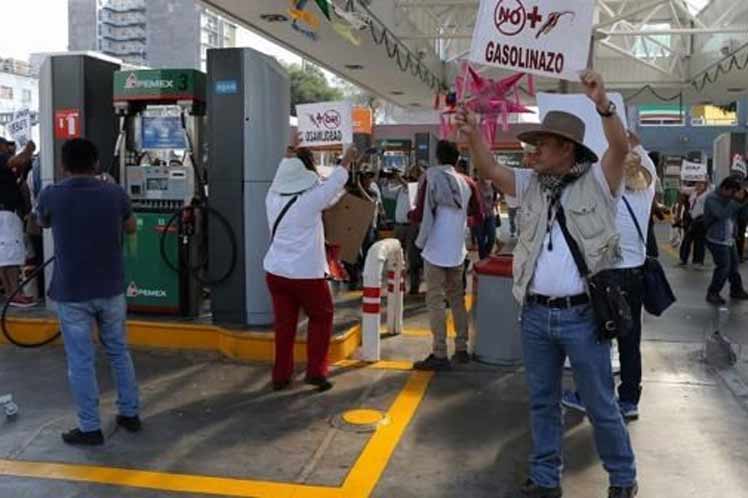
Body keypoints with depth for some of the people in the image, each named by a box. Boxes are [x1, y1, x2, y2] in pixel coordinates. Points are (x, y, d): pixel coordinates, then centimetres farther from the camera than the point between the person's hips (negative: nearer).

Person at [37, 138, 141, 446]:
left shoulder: (51, 195, -9)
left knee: (80, 361, 6)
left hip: (70, 292, -2)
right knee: (119, 352, 18)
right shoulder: (114, 193, -5)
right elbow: (131, 228, 14)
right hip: (111, 289, 2)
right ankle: (130, 414, 27)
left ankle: (90, 428, 13)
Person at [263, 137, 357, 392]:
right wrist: (347, 159, 17)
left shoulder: (273, 199, 3)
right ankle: (316, 372, 11)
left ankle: (280, 376, 15)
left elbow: (282, 176, 22)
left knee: (284, 323, 11)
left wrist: (290, 152, 36)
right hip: (306, 273, -5)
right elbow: (333, 184, 1)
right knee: (321, 318, 13)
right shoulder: (309, 201, -12)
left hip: (276, 271, 5)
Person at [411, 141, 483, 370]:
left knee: (435, 301, -3)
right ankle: (461, 349, 20)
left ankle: (439, 355, -4)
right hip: (457, 250, 5)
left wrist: (412, 213, 10)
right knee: (457, 299, 15)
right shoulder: (466, 182, 5)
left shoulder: (431, 179, -8)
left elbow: (420, 215, -13)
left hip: (435, 250, -5)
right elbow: (479, 217, 7)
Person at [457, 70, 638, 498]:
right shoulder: (532, 184, 10)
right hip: (536, 314, 5)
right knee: (543, 402, 15)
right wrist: (473, 134, -11)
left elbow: (621, 147, -20)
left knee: (601, 405, 8)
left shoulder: (598, 179, -4)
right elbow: (491, 169, 6)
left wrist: (603, 104, -36)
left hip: (582, 315, -5)